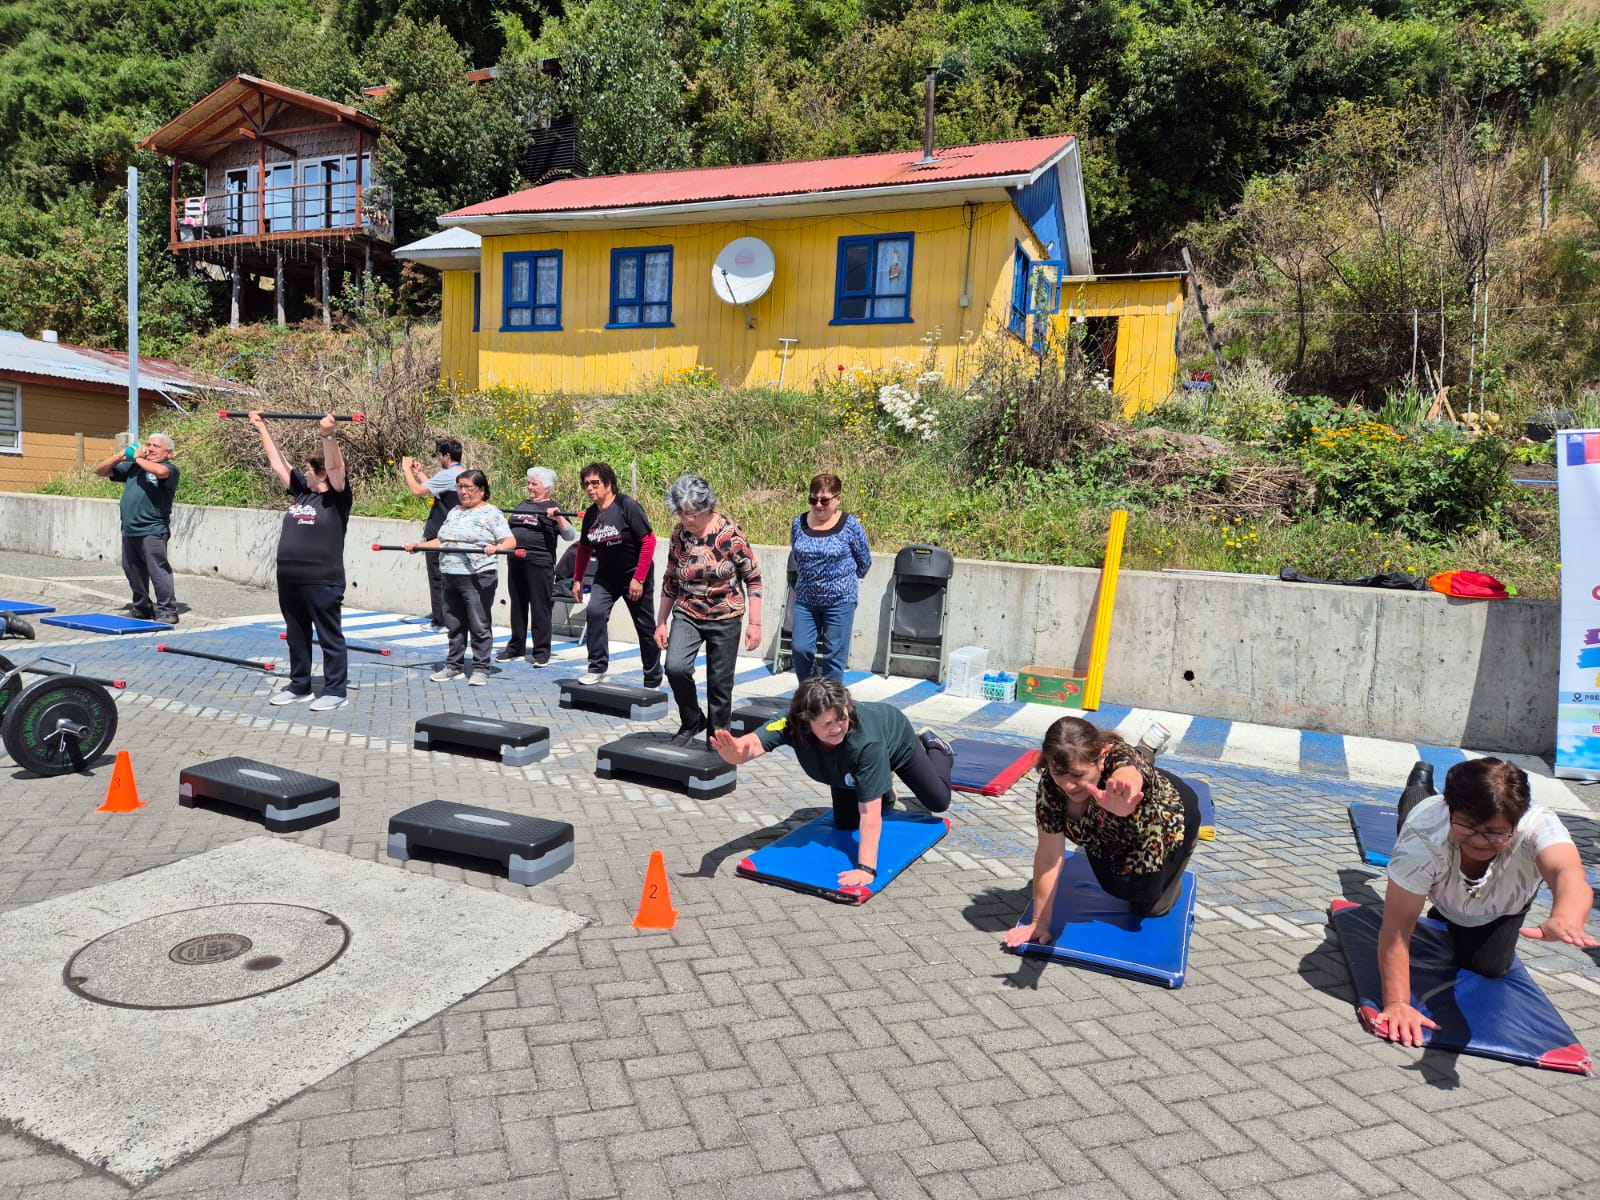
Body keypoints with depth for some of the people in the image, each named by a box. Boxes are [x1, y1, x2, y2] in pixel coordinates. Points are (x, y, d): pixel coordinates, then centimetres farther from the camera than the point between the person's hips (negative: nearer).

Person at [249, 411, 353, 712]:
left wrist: (329, 435, -34)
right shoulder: (301, 493, 13)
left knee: (330, 638, 1)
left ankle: (335, 691, 9)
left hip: (322, 582, -8)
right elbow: (277, 462, 20)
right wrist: (262, 428, 22)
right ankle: (299, 686, 27)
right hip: (289, 580, 8)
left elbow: (335, 466, -22)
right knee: (296, 638, 16)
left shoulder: (336, 498, -6)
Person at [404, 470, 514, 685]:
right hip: (451, 578, 7)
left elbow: (510, 541, -13)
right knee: (454, 625, 13)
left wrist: (496, 547, -32)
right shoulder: (454, 512, 19)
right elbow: (441, 541, 24)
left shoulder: (491, 513, -4)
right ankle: (453, 665, 23)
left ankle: (481, 668, 6)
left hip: (478, 578, -7)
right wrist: (419, 545, 11)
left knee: (479, 626, -2)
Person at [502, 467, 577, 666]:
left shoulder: (552, 509, -3)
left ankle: (541, 651, 5)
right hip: (515, 562, 7)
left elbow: (570, 536, -12)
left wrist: (558, 518, -25)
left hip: (539, 564, -7)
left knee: (540, 608, -2)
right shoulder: (522, 506, 17)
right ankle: (516, 646, 27)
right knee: (517, 605, 15)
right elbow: (507, 528, 29)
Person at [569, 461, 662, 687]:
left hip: (635, 576, -5)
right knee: (595, 612, -19)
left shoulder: (627, 505, -18)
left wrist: (639, 578, -21)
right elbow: (584, 548, 15)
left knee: (645, 627, 5)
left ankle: (653, 682, 18)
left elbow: (649, 540, -19)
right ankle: (598, 668, -7)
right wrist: (577, 579, 11)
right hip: (606, 576, 5)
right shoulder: (590, 513, 1)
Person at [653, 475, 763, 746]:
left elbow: (753, 579, -9)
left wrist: (755, 623, -13)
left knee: (720, 683, 3)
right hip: (687, 615, 3)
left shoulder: (729, 533, -14)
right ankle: (691, 722, 7)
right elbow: (670, 581, 8)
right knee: (676, 667, -19)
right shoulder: (678, 534, -2)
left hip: (725, 618, -3)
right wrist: (661, 623, 10)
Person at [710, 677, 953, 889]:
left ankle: (933, 746, 43)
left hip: (893, 737, -3)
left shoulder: (865, 741, -50)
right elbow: (755, 743, -60)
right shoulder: (794, 725, -42)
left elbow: (869, 813, -47)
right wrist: (736, 753, -83)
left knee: (938, 801, 14)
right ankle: (883, 792, 39)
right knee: (845, 823, 9)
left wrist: (866, 868, -53)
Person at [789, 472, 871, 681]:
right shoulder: (799, 523, 2)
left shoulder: (850, 525, -7)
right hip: (805, 599, 3)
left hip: (839, 600, -3)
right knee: (801, 650, -1)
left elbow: (864, 562, 6)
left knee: (834, 655, 2)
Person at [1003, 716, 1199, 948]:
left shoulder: (1121, 759, -46)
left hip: (1167, 823, -3)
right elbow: (1049, 856, -29)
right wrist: (1039, 922, -29)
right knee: (1117, 890, 22)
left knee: (1149, 907, 5)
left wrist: (1117, 801, -96)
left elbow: (1126, 778, -73)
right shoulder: (1051, 781, -34)